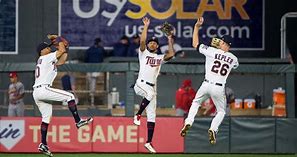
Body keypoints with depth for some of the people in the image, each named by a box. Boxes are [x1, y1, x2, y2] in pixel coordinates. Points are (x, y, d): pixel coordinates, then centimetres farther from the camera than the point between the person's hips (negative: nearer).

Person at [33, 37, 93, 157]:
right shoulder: (46, 58, -1)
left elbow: (61, 61, 27)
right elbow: (62, 51, -5)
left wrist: (65, 49, 24)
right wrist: (60, 41, 13)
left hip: (36, 93, 10)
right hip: (43, 89, -10)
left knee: (46, 117, 12)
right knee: (69, 96, -8)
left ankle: (43, 144, 8)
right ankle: (78, 121, -12)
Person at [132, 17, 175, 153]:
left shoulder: (160, 58, 20)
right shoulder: (143, 53, 10)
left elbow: (171, 54, 4)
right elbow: (142, 41, -7)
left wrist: (170, 40, 6)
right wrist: (146, 26, -7)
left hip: (152, 87, 5)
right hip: (141, 84, -5)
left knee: (151, 116, 0)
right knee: (150, 94, -40)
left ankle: (148, 142, 0)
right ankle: (138, 115, -25)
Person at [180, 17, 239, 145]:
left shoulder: (212, 51, -5)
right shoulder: (233, 59, 4)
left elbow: (195, 44, 4)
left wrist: (197, 27, 9)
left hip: (206, 85, -1)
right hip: (219, 89, 1)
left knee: (195, 103, 26)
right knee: (221, 111, 19)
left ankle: (188, 123, 6)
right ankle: (213, 129, -7)